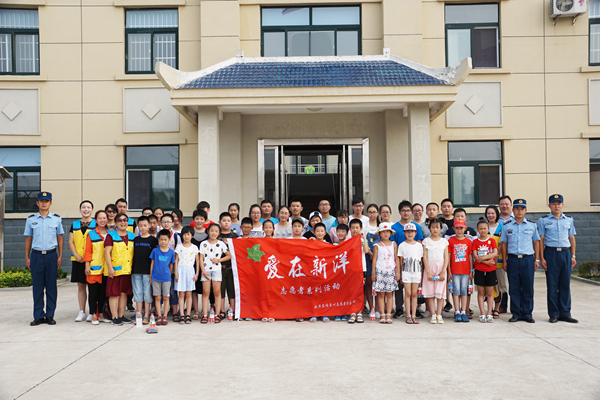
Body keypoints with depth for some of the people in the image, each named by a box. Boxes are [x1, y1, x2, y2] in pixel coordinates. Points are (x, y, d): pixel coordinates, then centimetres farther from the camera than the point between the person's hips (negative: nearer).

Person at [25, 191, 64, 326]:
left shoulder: (57, 219, 7)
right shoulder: (31, 219, 8)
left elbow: (60, 238, 9)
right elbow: (28, 239, 11)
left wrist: (60, 256, 3)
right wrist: (27, 257, 6)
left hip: (51, 255, 0)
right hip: (36, 255, 0)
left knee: (51, 286, 2)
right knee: (37, 287, 2)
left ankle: (50, 315, 10)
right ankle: (38, 316, 10)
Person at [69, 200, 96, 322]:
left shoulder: (96, 225, 3)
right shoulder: (74, 225, 12)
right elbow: (71, 242, 9)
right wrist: (76, 255, -6)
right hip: (78, 260, 3)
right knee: (81, 286, 8)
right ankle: (82, 312, 15)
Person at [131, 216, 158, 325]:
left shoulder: (153, 240, 0)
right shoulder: (135, 240, 10)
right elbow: (132, 254, 13)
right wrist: (131, 268, 6)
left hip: (148, 271, -3)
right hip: (136, 271, 3)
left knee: (147, 293, 2)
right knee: (138, 293, 6)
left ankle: (146, 316, 9)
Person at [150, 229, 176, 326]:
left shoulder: (171, 252, 0)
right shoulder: (155, 251, -1)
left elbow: (171, 265, 9)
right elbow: (152, 264, 5)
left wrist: (170, 275, 10)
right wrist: (150, 276, 5)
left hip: (166, 278, 0)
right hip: (156, 277, 0)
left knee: (166, 298, 4)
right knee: (157, 298, 5)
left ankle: (165, 317, 13)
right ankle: (159, 316, 13)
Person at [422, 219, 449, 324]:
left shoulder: (444, 241, 8)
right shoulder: (426, 241, 4)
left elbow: (446, 257, 3)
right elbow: (424, 257, 0)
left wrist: (443, 272, -8)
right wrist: (428, 272, -9)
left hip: (441, 270, 1)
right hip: (429, 270, -1)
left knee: (440, 293, -1)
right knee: (430, 293, -2)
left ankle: (439, 315, 3)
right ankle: (433, 315, 2)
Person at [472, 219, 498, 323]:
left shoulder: (492, 241, 5)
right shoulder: (475, 241, 4)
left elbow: (495, 253, -9)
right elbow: (475, 256, -5)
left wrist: (483, 258, -18)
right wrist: (486, 261, -15)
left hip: (491, 270, 0)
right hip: (479, 270, 0)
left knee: (490, 293, 3)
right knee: (481, 292, 2)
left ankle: (489, 314, 8)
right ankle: (482, 314, 6)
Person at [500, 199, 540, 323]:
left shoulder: (532, 225, 8)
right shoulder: (507, 226, 6)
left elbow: (536, 242, 12)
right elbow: (504, 244, 9)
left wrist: (537, 260, 7)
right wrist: (505, 261, 5)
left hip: (528, 259, 0)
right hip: (513, 259, 0)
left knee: (528, 288, 3)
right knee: (514, 288, 3)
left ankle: (527, 314, 13)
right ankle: (516, 314, 12)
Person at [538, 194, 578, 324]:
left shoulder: (569, 220, 11)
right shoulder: (543, 220, 2)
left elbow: (572, 238, 14)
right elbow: (541, 240, 0)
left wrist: (573, 256, 7)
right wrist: (542, 258, -5)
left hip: (566, 253, 3)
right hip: (551, 253, -3)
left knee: (565, 285, 5)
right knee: (552, 285, 1)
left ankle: (565, 313, 14)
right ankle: (554, 314, 9)